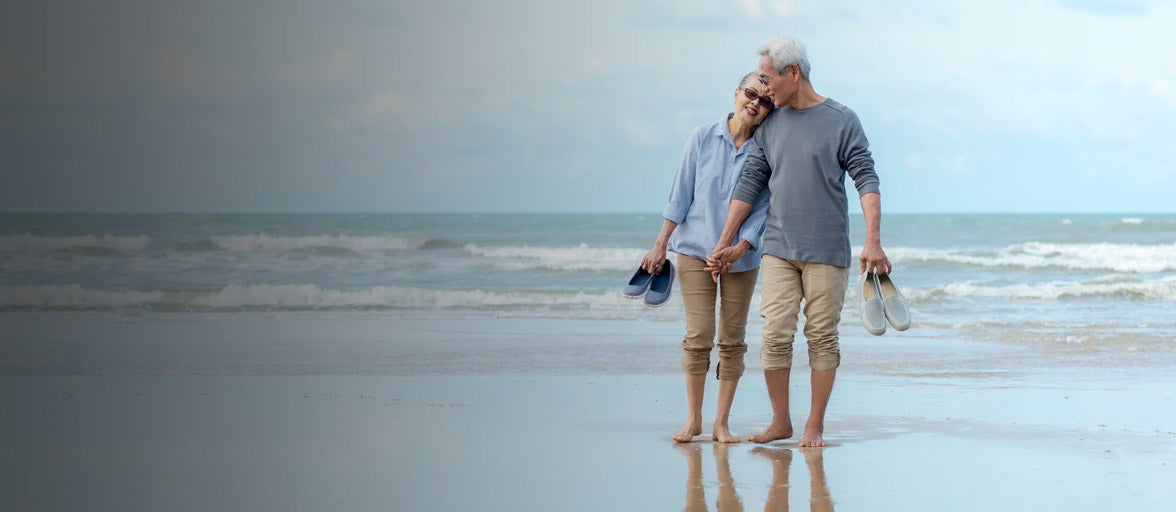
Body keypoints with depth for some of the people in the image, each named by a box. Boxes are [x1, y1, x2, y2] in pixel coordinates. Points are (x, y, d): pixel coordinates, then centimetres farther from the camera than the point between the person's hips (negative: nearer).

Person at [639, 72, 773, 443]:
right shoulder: (703, 138, -2)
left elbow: (763, 209, -4)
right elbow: (680, 196, 2)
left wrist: (739, 248, -16)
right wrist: (660, 245, 1)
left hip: (741, 257, 1)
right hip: (695, 249, -1)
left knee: (732, 340, 3)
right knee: (699, 336, -6)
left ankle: (721, 423, 10)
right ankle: (693, 419, 5)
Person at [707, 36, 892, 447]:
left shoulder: (842, 121, -1)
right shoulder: (770, 125, 10)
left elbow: (866, 181, -6)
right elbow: (749, 184, 14)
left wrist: (873, 241, -17)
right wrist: (725, 243, 14)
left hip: (826, 252, -3)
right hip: (778, 249, 3)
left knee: (822, 337, 1)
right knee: (775, 335, -4)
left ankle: (815, 426, 8)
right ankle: (780, 422, 8)